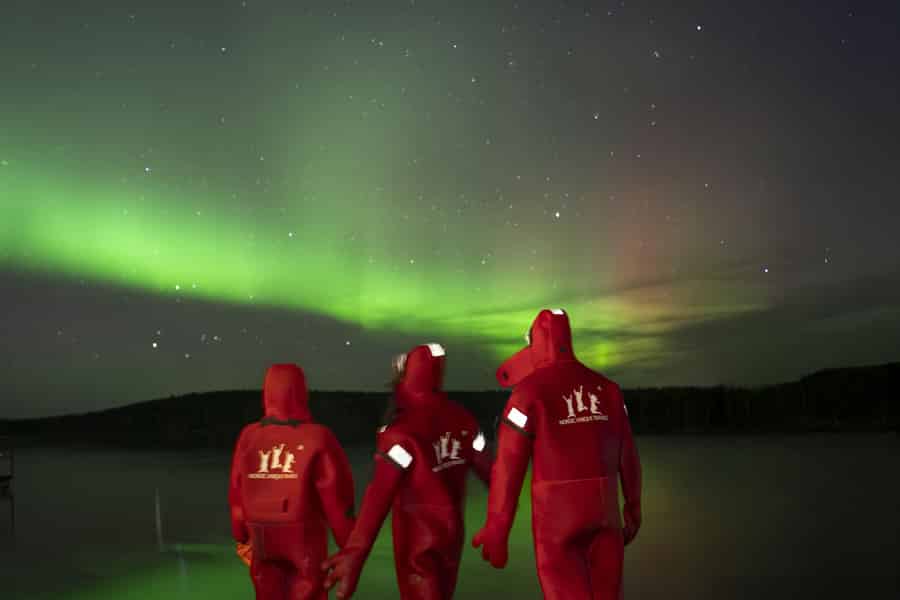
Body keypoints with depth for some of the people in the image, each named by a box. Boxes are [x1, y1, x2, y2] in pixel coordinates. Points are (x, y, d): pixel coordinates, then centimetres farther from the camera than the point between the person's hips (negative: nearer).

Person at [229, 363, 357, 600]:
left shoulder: (249, 437, -4)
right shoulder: (317, 438, -13)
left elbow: (237, 494, 2)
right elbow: (336, 497, -12)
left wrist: (241, 537, 17)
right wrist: (349, 544, -1)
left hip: (262, 540, 4)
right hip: (304, 537, -3)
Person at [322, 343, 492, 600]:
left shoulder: (402, 430, -23)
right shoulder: (461, 418, -3)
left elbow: (380, 494, -28)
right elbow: (485, 467, 7)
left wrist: (355, 552, -30)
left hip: (417, 533, -6)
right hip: (453, 527, 6)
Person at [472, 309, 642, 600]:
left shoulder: (529, 392, -11)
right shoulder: (606, 388, 7)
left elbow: (508, 466, -12)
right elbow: (627, 456, 11)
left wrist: (496, 532, -7)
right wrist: (634, 508, 24)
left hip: (557, 515, -5)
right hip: (605, 511, 5)